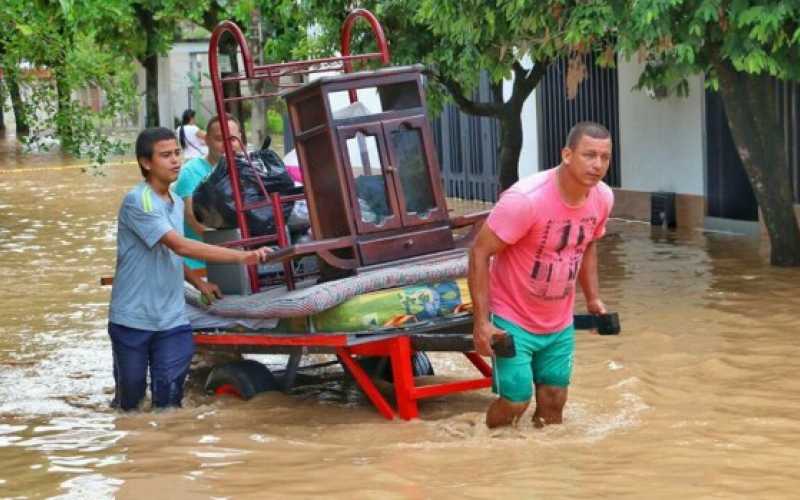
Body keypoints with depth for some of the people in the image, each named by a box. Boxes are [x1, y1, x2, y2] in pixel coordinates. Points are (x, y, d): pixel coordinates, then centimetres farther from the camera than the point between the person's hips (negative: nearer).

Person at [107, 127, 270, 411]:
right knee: (130, 402, 9)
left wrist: (199, 283, 11)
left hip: (171, 319, 5)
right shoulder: (137, 202, -17)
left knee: (168, 401, -4)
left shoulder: (177, 203, 9)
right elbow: (180, 246, -26)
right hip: (133, 318, -5)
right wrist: (240, 257, -30)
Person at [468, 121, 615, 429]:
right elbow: (480, 252, -22)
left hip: (560, 323, 6)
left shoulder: (603, 198, -7)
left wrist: (593, 297, 9)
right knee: (515, 400, -6)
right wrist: (482, 321, -24)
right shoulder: (526, 198, -28)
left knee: (554, 400, 10)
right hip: (513, 320, -6)